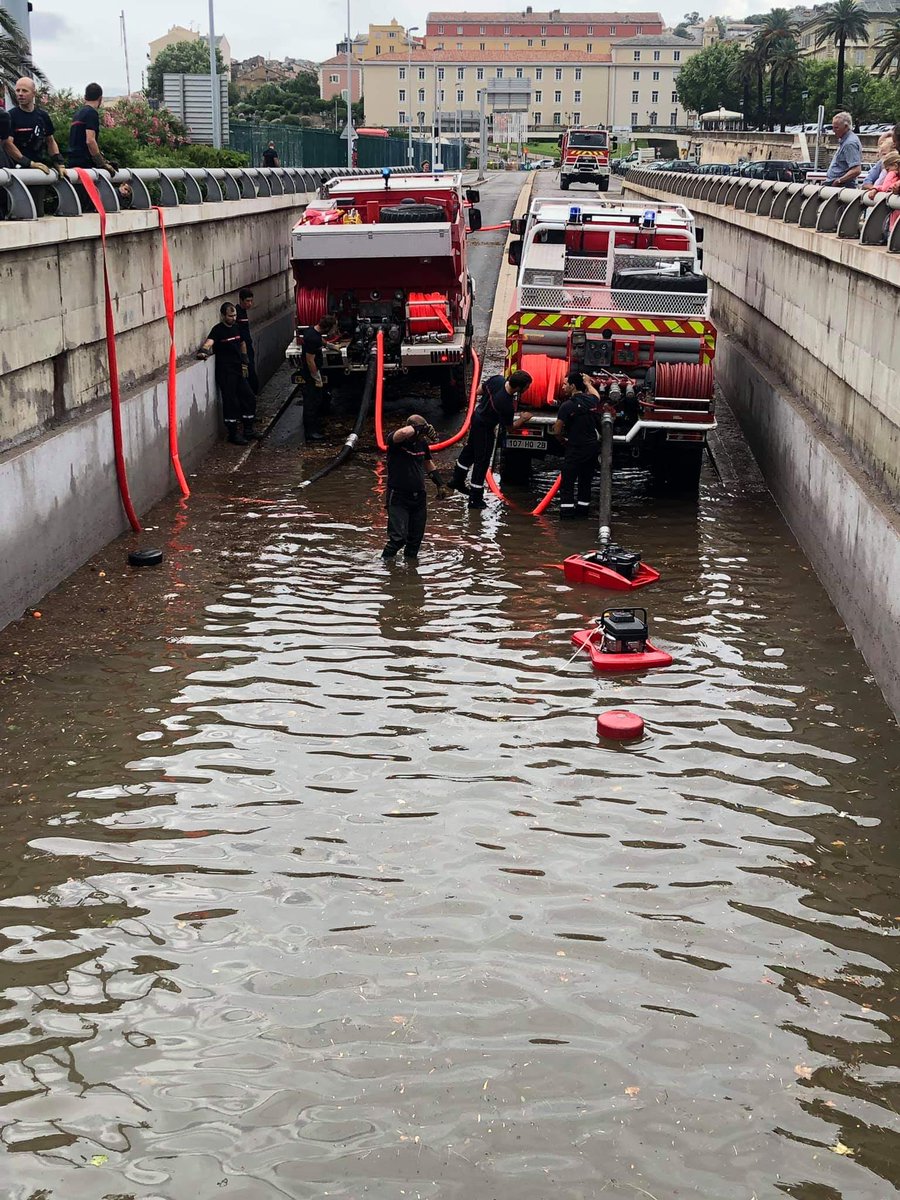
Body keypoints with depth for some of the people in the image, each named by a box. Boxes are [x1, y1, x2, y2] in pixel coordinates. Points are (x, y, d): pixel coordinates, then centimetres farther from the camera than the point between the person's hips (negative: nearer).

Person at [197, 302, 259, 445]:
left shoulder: (236, 327, 10)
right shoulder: (218, 330, -12)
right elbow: (209, 342, -30)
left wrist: (244, 363, 18)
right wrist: (203, 351, -51)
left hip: (238, 370, 8)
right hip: (225, 372, -8)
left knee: (249, 398, 12)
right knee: (231, 402, -5)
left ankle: (248, 429, 25)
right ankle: (233, 434, 5)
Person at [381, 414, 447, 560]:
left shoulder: (422, 443, 5)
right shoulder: (394, 440, -14)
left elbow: (428, 463, 23)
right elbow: (403, 433, -40)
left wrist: (439, 484, 21)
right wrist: (419, 427, -28)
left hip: (419, 497, 6)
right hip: (398, 498, -6)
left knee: (416, 537, 11)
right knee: (399, 536, -13)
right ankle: (386, 559, 9)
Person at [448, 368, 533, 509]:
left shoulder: (497, 379, -20)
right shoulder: (506, 405, -36)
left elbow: (480, 390, 0)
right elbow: (509, 426, -17)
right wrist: (522, 419, -1)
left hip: (477, 415, 8)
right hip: (485, 427, -8)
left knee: (470, 449, 26)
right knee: (482, 461, 4)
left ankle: (457, 480, 46)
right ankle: (475, 499, 12)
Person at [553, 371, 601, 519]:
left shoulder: (567, 406, -15)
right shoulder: (591, 400, 3)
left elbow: (557, 431, -15)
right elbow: (596, 395, 31)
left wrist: (563, 441, 5)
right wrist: (587, 382, 47)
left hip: (576, 449, -6)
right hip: (592, 447, 6)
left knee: (567, 482, 0)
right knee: (585, 480, 16)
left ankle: (566, 512, -4)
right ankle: (583, 508, 23)